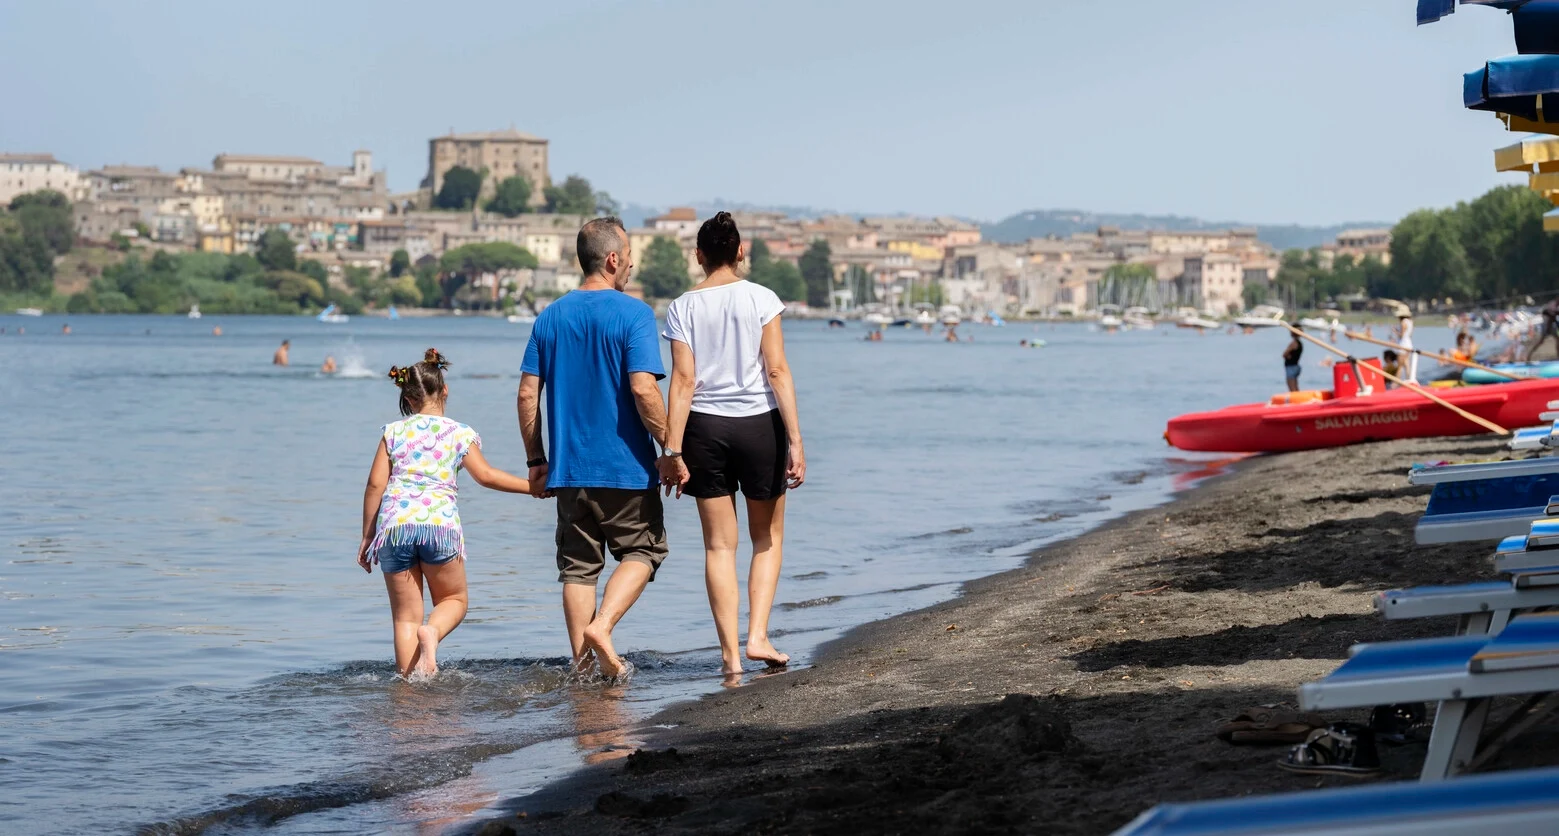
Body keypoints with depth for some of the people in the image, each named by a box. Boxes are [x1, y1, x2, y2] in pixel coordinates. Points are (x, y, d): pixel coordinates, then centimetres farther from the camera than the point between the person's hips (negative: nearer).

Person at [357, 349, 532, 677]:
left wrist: (367, 537, 14)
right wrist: (532, 486, 8)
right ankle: (432, 632, -15)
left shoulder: (393, 432, 12)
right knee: (454, 600, 16)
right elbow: (486, 475, -1)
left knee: (405, 617, 8)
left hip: (394, 525, 2)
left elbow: (375, 485, 8)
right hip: (439, 523, -1)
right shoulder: (459, 432, 9)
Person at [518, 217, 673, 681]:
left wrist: (536, 460, 13)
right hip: (625, 468, -4)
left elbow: (527, 393, 5)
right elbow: (642, 389, -19)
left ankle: (584, 663, 9)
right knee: (643, 550, 13)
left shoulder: (550, 317, 6)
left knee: (579, 565, 11)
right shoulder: (632, 313, -10)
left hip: (568, 468, 4)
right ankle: (602, 625, -8)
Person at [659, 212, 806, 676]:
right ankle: (757, 636, 0)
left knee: (720, 545, 7)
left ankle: (730, 653, 3)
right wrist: (795, 441, -8)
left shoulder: (683, 308, -1)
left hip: (704, 428, 1)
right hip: (758, 425, -1)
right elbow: (777, 371, -9)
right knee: (768, 538, 15)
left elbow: (683, 381, -6)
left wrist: (672, 450, -6)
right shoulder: (761, 299, -4)